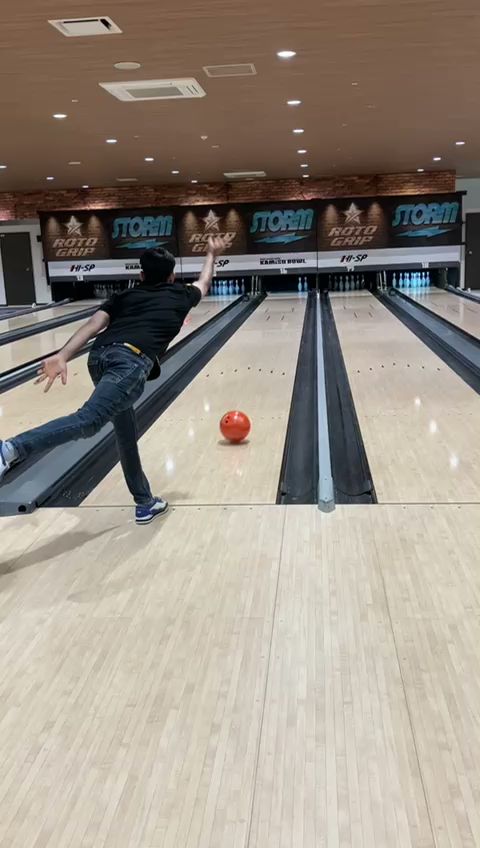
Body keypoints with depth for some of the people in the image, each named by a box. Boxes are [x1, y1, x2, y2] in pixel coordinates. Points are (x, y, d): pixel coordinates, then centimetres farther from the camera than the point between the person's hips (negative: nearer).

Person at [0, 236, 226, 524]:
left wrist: (62, 357, 0)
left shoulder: (125, 296, 30)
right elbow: (204, 283, 52)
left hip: (100, 357, 6)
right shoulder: (180, 295, 27)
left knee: (126, 430, 19)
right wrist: (212, 255, 70)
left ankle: (145, 503, 29)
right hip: (130, 362, -6)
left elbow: (93, 325, 11)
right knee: (89, 420, -22)